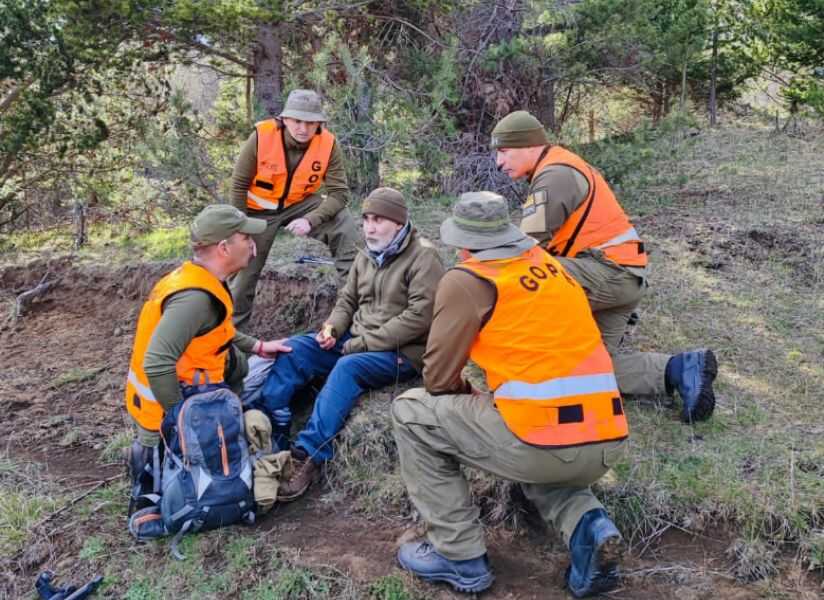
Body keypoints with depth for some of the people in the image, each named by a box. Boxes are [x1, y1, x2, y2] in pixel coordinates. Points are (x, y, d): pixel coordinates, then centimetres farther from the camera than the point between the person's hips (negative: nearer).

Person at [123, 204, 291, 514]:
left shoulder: (198, 278, 2)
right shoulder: (195, 297, -28)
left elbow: (215, 334, 20)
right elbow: (157, 364, -35)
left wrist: (257, 346, 17)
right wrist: (182, 416, -24)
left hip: (182, 386, 9)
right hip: (166, 407, -9)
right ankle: (153, 459, 4)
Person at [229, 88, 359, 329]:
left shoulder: (328, 144, -22)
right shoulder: (262, 136, -25)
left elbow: (339, 192, -20)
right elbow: (239, 185, -15)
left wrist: (310, 220, -35)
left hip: (301, 204, 1)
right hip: (259, 209, -1)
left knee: (344, 223, -23)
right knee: (244, 272, 6)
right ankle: (231, 327, 26)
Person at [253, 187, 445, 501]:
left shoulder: (423, 256, -11)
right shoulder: (366, 256, 12)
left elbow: (419, 316, -20)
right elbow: (348, 300, 19)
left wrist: (366, 341, -18)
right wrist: (332, 328, -4)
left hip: (401, 351, -8)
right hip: (358, 341, 8)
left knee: (347, 368, -34)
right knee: (294, 349, -8)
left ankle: (309, 457, -30)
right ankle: (270, 437, -10)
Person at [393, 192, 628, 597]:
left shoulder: (466, 280, -2)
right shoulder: (549, 264, 18)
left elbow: (438, 378, 2)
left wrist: (467, 398, 23)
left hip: (545, 442, -7)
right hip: (606, 443, 7)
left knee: (412, 413, 10)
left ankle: (460, 556, 12)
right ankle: (586, 526, 10)